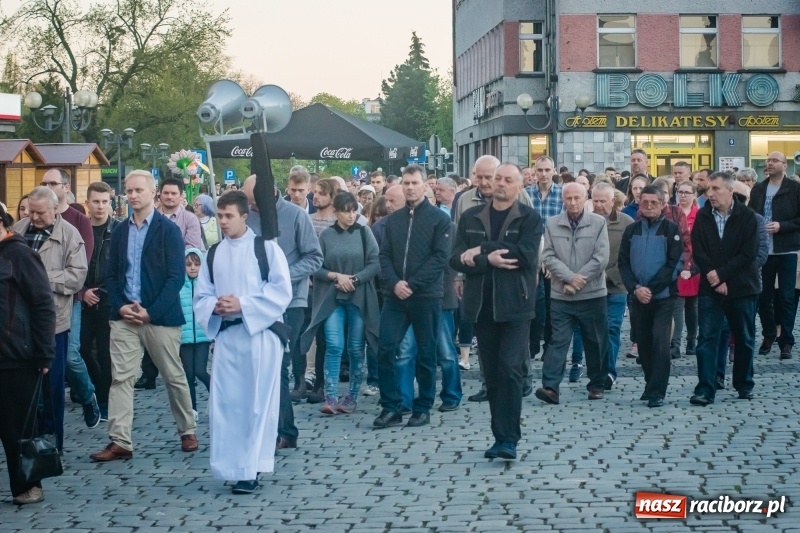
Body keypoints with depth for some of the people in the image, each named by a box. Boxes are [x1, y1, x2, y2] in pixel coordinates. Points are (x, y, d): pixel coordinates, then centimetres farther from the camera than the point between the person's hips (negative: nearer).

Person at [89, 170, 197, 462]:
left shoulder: (168, 229, -4)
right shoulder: (120, 231, 10)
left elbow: (176, 276, -10)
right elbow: (111, 274, 12)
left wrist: (151, 311, -16)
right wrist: (121, 306, -6)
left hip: (160, 316, -4)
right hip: (124, 316, 4)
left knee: (174, 377, 8)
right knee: (120, 378, -3)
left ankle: (188, 431, 24)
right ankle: (120, 442, -2)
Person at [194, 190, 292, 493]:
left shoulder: (266, 247, -1)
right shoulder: (214, 254, 12)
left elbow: (281, 292, -8)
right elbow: (201, 297, 12)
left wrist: (243, 305, -16)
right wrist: (215, 306, -11)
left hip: (260, 334, -4)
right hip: (225, 335, 4)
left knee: (258, 402, -1)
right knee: (224, 403, 2)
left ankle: (251, 468, 4)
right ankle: (231, 466, 13)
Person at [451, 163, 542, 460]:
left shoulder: (529, 219, 1)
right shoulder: (471, 218, 10)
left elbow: (525, 255, -16)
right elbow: (456, 259, 1)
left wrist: (480, 251, -12)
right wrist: (489, 260, -15)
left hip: (515, 306, -4)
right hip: (482, 306, 4)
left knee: (510, 369, -12)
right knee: (492, 375, 7)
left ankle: (508, 438, -9)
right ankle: (502, 436, 15)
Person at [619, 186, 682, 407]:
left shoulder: (671, 229, -1)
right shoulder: (631, 230, 9)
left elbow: (673, 263, -7)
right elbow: (623, 263, 5)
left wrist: (651, 288, -14)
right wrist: (635, 288, -10)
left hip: (663, 297, -4)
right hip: (638, 297, 4)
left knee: (660, 342, -12)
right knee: (643, 343, 8)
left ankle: (657, 392, -9)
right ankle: (651, 384, 24)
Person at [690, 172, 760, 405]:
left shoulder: (747, 217, -5)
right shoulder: (702, 217, 2)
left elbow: (748, 253, -11)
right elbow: (698, 252, -3)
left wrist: (721, 274, -15)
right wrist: (715, 280, -13)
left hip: (742, 287, -1)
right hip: (710, 288, 1)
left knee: (745, 339, 10)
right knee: (707, 339, -5)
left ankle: (744, 384, 26)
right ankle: (705, 390, -6)